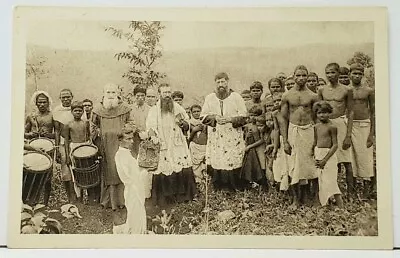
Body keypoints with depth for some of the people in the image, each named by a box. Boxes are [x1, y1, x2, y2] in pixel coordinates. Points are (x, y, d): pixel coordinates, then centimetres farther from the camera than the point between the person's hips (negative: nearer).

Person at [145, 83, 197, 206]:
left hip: (178, 145, 2)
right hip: (162, 147, -2)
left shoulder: (178, 108, 11)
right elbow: (149, 127, 0)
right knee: (162, 173, -5)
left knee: (184, 171, -4)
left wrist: (182, 123, -5)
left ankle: (183, 196, 10)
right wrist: (153, 136, -20)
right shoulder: (154, 110, 5)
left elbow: (187, 125, 17)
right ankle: (164, 199, 8)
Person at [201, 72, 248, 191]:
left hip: (233, 138, -2)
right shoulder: (209, 98, 11)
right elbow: (203, 116, 9)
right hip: (215, 138, 2)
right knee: (215, 166, -4)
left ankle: (236, 190, 4)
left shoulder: (236, 97, 5)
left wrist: (229, 119, -13)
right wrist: (214, 117, -9)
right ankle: (218, 190, 6)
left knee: (233, 166, -7)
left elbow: (243, 116, 1)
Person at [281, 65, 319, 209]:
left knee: (313, 164, 3)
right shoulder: (287, 96, 2)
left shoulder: (312, 96, 1)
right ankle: (296, 199, 14)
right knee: (294, 166, 3)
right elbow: (284, 119, 5)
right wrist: (285, 141, 0)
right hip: (293, 131, 0)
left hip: (309, 130, 0)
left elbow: (317, 118, 5)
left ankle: (316, 196, 20)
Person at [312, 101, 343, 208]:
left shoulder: (332, 127, -10)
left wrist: (325, 159, -17)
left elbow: (335, 145, -12)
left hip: (328, 155, -7)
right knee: (321, 183, 10)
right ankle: (324, 206, 18)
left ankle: (341, 207, -8)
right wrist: (315, 157, 6)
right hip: (318, 156, 7)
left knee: (330, 182, -11)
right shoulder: (316, 127, 10)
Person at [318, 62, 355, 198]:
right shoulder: (322, 90, 6)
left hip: (341, 123, -3)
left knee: (346, 161, -1)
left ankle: (350, 193, 8)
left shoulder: (347, 90, -2)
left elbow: (350, 113, -2)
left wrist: (348, 135, -8)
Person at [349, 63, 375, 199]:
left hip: (364, 125, -1)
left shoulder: (369, 91, 2)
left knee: (365, 155, 0)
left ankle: (367, 183, 12)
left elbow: (373, 112, 3)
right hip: (349, 125, 1)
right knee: (351, 155, 4)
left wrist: (372, 133, -3)